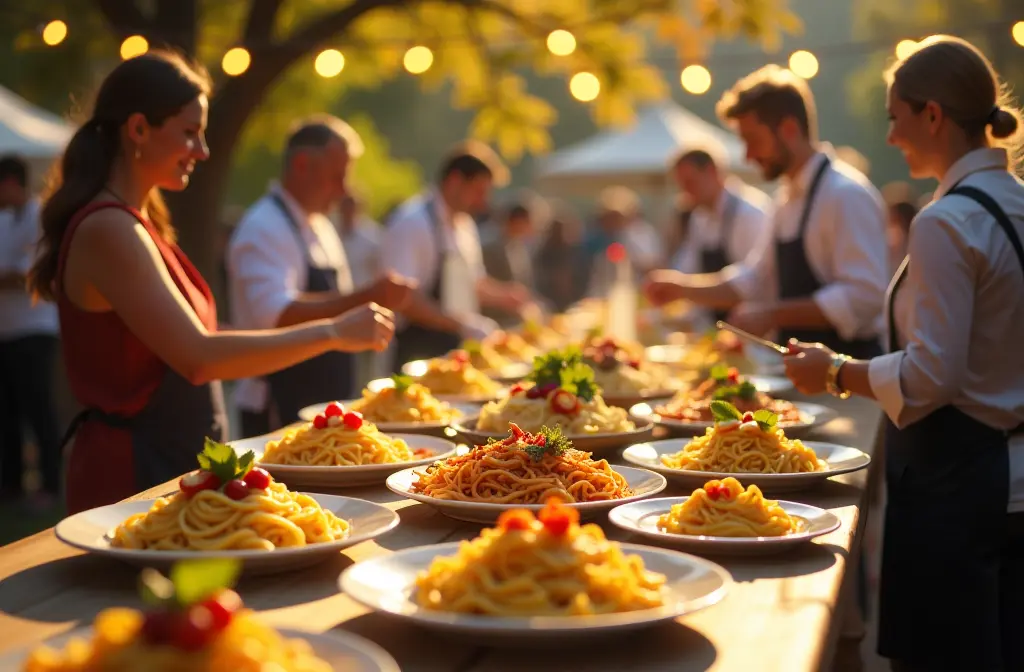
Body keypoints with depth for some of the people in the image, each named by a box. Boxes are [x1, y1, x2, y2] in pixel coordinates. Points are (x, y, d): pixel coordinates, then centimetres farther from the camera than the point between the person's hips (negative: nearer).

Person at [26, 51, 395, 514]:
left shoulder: (132, 222, 11)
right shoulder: (108, 230, -19)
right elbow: (198, 357, -27)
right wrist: (333, 333, -22)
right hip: (133, 474, -9)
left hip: (168, 466, 9)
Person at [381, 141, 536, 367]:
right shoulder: (412, 222, -15)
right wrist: (459, 323, -25)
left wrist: (506, 297, 5)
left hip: (459, 351, 8)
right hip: (421, 355, -8)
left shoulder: (464, 224, 12)